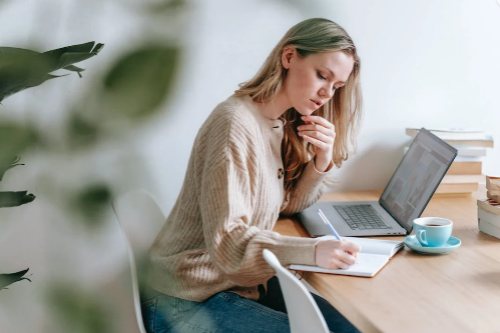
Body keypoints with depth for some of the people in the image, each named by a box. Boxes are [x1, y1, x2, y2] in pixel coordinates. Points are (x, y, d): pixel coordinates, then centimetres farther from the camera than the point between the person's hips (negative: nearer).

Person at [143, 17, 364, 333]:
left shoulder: (283, 124, 5)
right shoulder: (236, 123, -22)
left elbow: (286, 204, 11)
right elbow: (226, 239, -25)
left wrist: (322, 160, -7)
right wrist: (313, 251, -37)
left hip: (242, 280, 8)